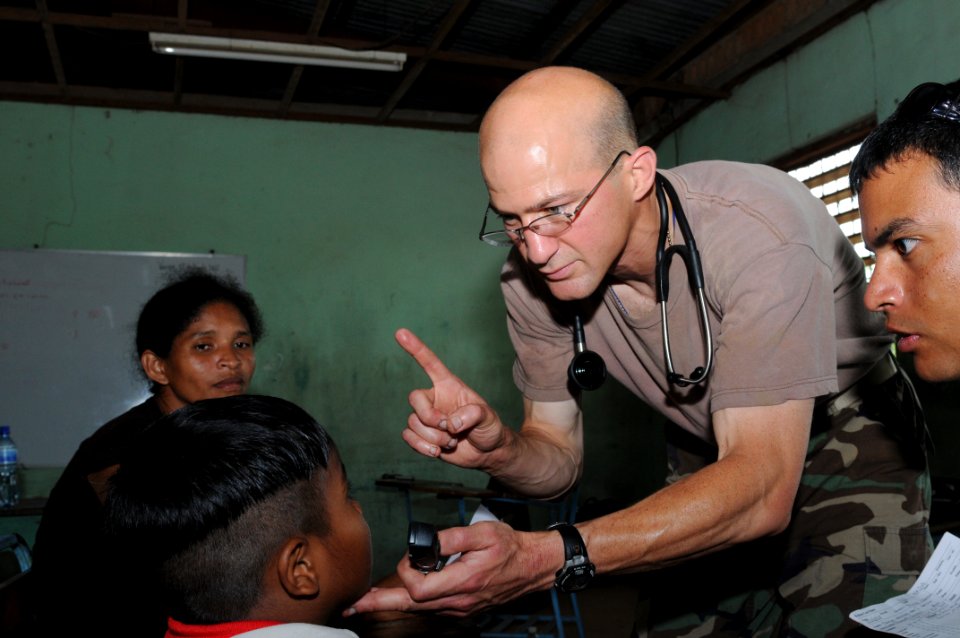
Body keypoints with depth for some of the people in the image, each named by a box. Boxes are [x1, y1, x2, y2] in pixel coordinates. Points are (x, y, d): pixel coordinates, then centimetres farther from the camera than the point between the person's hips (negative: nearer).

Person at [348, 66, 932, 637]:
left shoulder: (759, 234, -33)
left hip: (850, 440, -3)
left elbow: (762, 490, -38)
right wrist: (498, 449, -32)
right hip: (717, 460, 4)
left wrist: (545, 558, -50)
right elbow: (561, 458, -7)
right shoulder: (530, 273, -16)